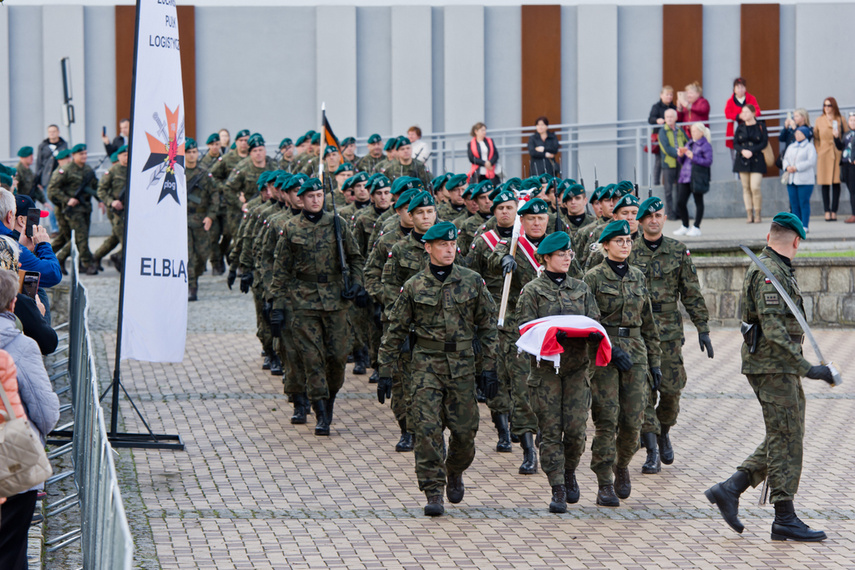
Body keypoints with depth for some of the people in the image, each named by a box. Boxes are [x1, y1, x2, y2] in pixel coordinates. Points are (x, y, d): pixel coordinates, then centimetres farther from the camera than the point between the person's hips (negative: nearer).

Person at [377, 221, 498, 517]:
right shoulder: (414, 286, 2)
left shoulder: (472, 281, 4)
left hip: (462, 364, 1)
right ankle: (433, 493, -7)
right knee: (427, 428, -11)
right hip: (427, 362, -1)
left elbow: (487, 325, 8)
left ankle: (455, 472, 33)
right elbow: (395, 330, 7)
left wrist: (489, 368, 3)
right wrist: (385, 371, 4)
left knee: (465, 429, 3)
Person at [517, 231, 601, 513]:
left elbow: (594, 321, 10)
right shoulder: (532, 291, 3)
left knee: (576, 428, -5)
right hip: (546, 367, -2)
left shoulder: (581, 289, 15)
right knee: (551, 431, -4)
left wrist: (593, 334, -14)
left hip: (577, 366, 3)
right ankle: (558, 490, 2)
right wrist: (551, 334, -23)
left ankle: (569, 472, 23)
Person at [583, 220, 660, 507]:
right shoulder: (594, 277, -1)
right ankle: (605, 486, -3)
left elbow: (648, 322, 19)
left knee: (633, 420, -2)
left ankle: (622, 465, 26)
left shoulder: (637, 276, 14)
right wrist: (612, 350, -14)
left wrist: (654, 362, 15)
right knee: (606, 420, -8)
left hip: (635, 353, 4)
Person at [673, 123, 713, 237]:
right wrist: (681, 155, 1)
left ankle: (696, 227, 8)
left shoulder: (706, 146, -4)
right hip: (685, 176, 7)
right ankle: (685, 227, 16)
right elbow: (682, 162, 23)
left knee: (698, 202, 2)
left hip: (697, 179, -7)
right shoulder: (689, 144, 18)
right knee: (680, 202, 3)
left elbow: (708, 162, -14)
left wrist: (693, 157, -17)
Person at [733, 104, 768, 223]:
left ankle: (757, 215, 0)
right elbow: (735, 143, 7)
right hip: (742, 160, 3)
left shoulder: (761, 127, 2)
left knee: (755, 187, -12)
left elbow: (764, 143, -4)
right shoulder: (740, 127, 10)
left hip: (756, 160, -3)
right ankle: (750, 215, 6)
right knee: (746, 188, 1)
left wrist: (751, 151, -15)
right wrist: (742, 151, -13)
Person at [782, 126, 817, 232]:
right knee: (794, 203, 4)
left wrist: (796, 168, -17)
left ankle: (805, 226, -4)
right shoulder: (791, 147, 20)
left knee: (804, 203, -7)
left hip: (804, 180, -6)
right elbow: (785, 159, 16)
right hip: (791, 180, 6)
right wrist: (787, 167, -7)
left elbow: (811, 161, -12)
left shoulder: (810, 147, -1)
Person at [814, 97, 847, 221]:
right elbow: (815, 138, 11)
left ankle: (834, 211, 3)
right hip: (824, 155, 0)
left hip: (837, 154, 0)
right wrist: (818, 151, 2)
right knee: (825, 185, -1)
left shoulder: (840, 120, 6)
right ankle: (827, 212, 3)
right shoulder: (819, 120, 8)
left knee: (836, 184, -1)